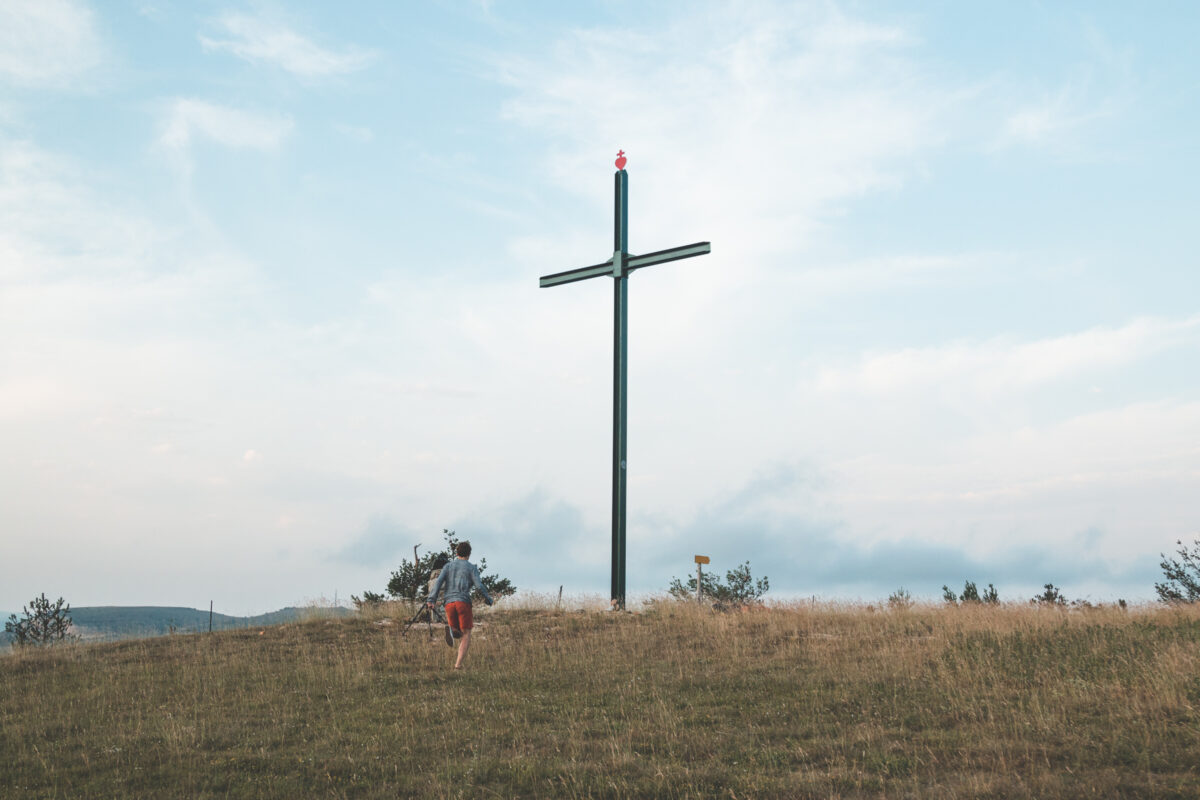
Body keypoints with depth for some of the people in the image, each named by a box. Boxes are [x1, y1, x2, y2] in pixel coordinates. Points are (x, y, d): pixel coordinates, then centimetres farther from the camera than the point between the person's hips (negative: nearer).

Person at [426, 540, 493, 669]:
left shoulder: (448, 566, 17)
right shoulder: (471, 568, 8)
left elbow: (439, 582, 2)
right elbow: (479, 585, -4)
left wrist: (431, 600, -4)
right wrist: (488, 598, 11)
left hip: (449, 603, 3)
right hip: (463, 602, -3)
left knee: (457, 634, 15)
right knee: (466, 635, 3)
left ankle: (450, 629, -22)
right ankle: (458, 663, -13)